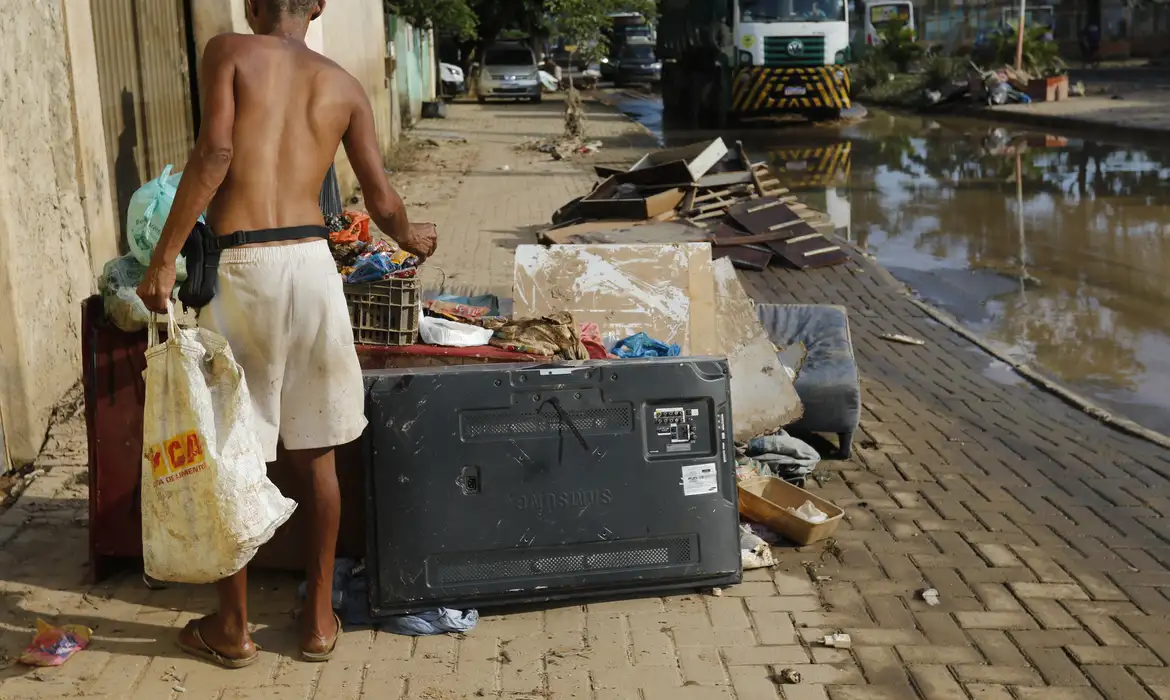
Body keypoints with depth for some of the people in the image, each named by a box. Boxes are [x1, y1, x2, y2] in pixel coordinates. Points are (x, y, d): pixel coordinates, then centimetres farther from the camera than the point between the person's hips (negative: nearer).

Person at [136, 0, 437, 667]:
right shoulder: (345, 86, 12)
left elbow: (215, 153, -12)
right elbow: (383, 203, 11)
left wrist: (164, 257, -10)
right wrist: (414, 238, 33)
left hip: (239, 264, -3)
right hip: (312, 261, 3)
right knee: (316, 454, 14)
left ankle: (234, 627, 21)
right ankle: (320, 617, 24)